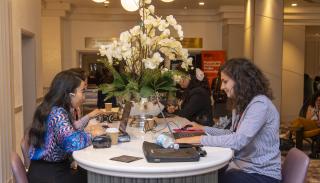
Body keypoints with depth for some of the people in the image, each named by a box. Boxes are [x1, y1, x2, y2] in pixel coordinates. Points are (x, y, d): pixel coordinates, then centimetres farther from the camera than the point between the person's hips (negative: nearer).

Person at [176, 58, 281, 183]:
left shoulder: (260, 104, -20)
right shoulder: (244, 105, 12)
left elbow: (238, 141, -31)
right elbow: (232, 134, 17)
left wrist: (199, 139, -28)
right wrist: (204, 129, 12)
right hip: (242, 167, 8)